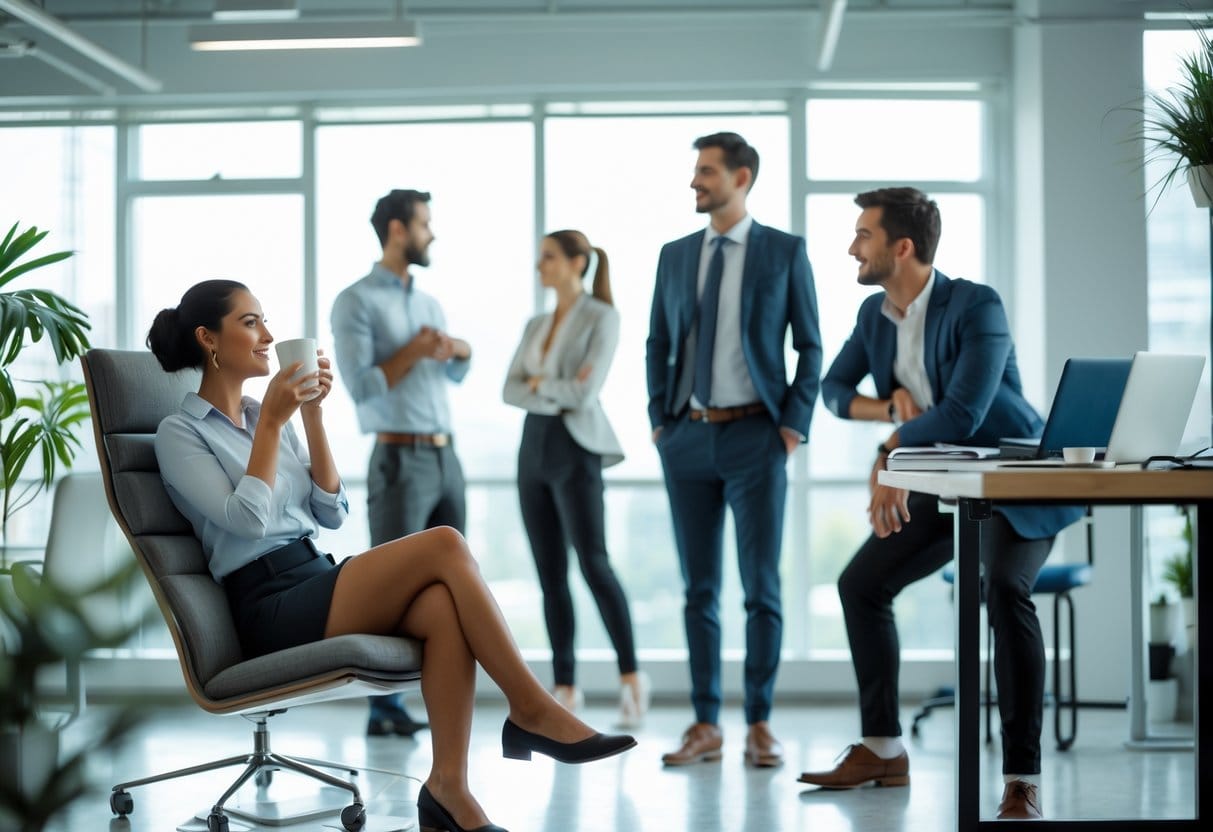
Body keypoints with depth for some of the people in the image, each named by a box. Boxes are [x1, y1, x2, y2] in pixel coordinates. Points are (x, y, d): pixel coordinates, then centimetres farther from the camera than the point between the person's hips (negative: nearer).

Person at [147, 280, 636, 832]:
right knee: (443, 544, -24)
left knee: (443, 606, -27)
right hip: (273, 610, -7)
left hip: (318, 586, 7)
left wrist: (311, 417, 4)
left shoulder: (266, 415, 20)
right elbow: (246, 521, -14)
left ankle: (448, 785, -31)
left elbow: (331, 513, 12)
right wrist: (271, 422, -11)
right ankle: (531, 710, -20)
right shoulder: (179, 433, 0)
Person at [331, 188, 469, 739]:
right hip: (400, 460, -7)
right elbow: (361, 386, -14)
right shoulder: (356, 301, -5)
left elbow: (455, 375, 24)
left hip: (445, 456, 7)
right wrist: (415, 349, -11)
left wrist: (458, 349, 3)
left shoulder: (427, 302, 17)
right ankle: (384, 709, 1)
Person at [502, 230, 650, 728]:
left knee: (593, 564, -12)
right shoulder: (536, 325, 15)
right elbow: (509, 391, 5)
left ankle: (630, 676, -2)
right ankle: (564, 690, 9)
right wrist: (555, 393, -9)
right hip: (534, 447, 7)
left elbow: (584, 392, -15)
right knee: (550, 575, 5)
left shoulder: (601, 317, -4)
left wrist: (538, 384, -1)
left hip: (575, 449, -7)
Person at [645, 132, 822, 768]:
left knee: (761, 586, -2)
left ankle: (759, 724, 8)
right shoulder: (674, 256, 10)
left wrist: (794, 425, -6)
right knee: (699, 589, 6)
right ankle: (705, 726, 12)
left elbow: (810, 346, 1)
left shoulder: (785, 252, 0)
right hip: (688, 437, 4)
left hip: (756, 436, -3)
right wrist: (659, 420, 6)